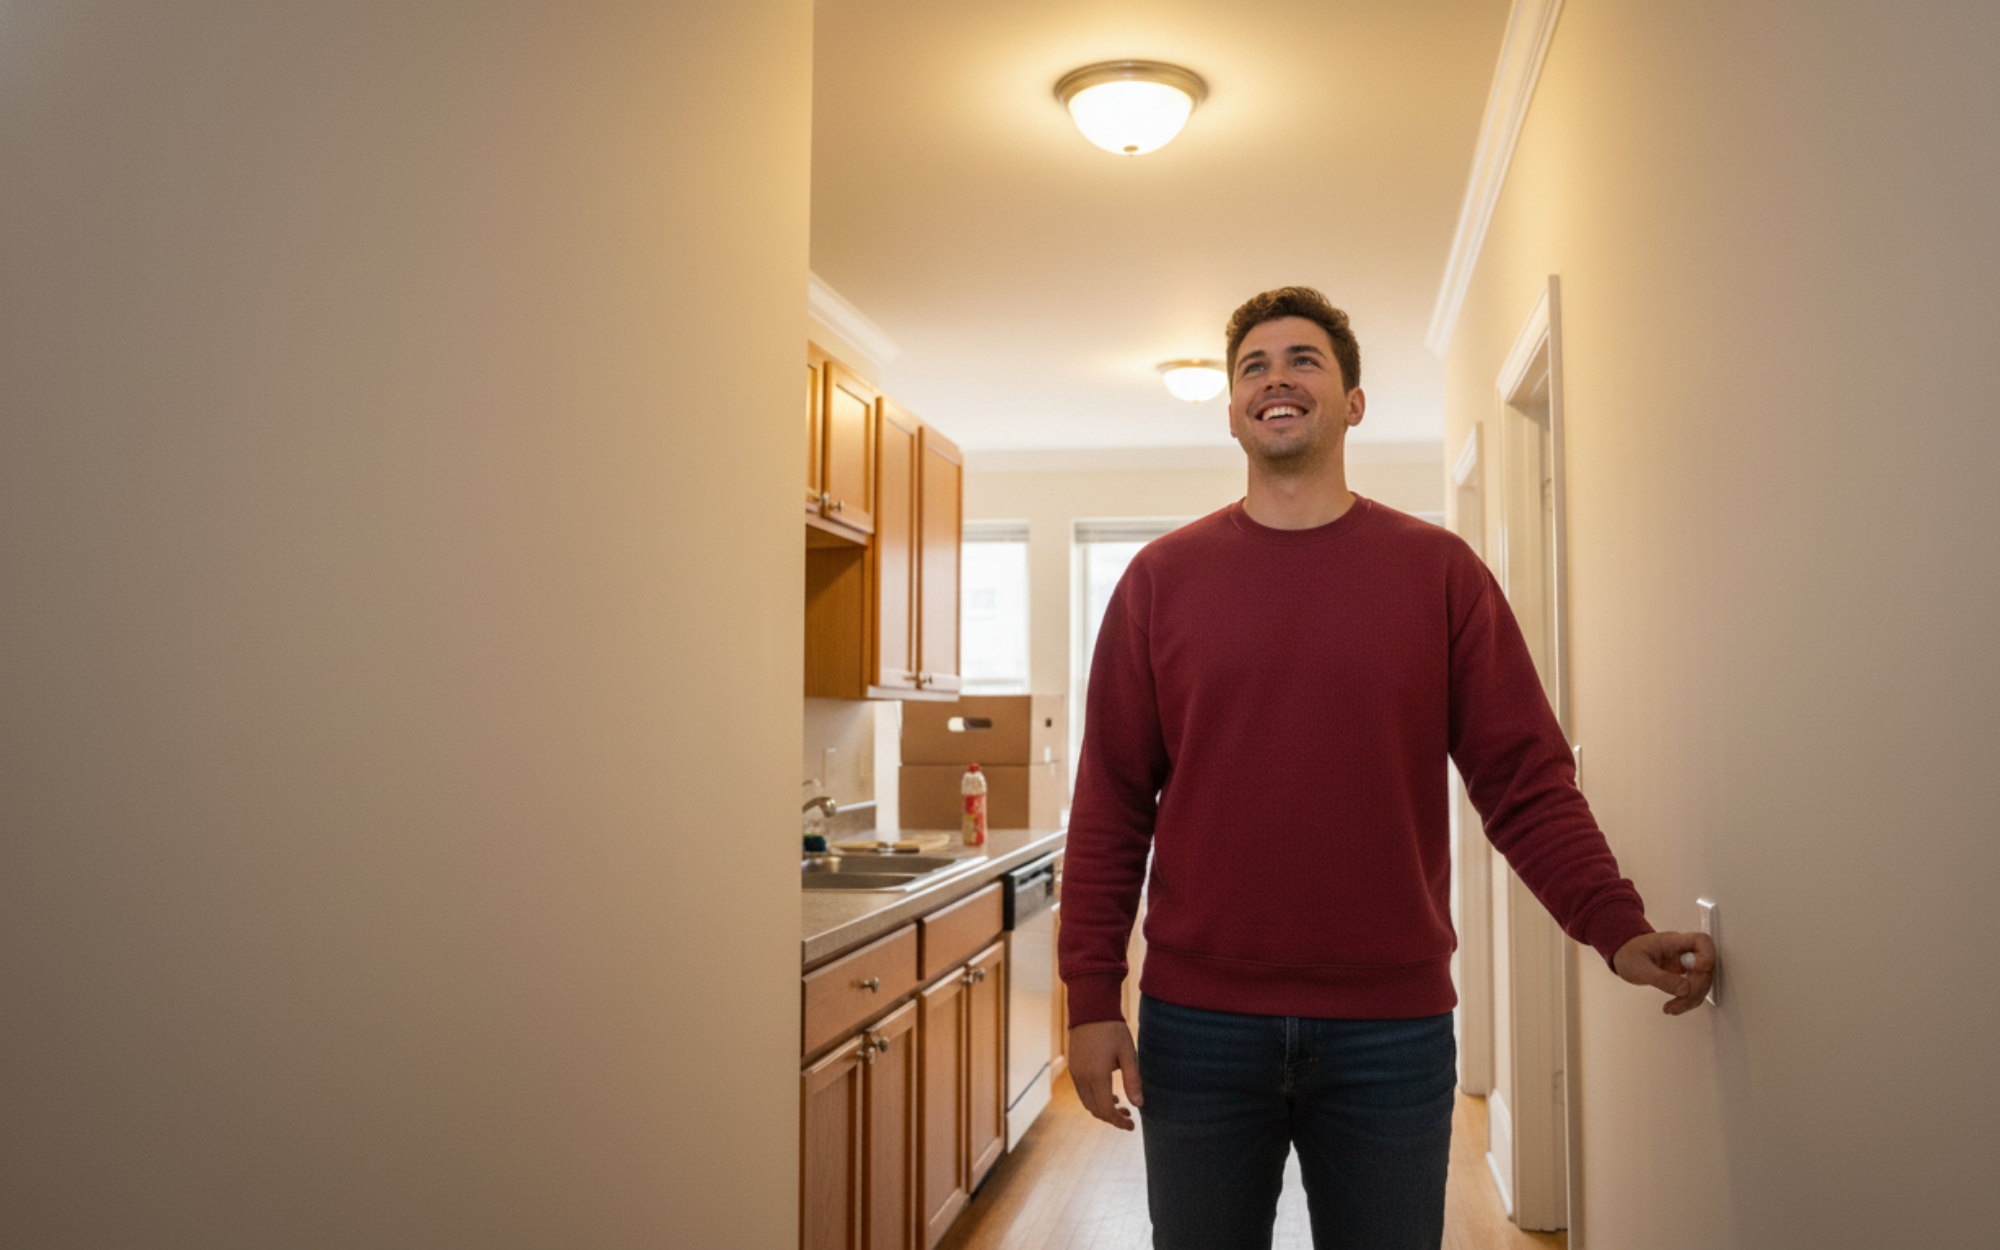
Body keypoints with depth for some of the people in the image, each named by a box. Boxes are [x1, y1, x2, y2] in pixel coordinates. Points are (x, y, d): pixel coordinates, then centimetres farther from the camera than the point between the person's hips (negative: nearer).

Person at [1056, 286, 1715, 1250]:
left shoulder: (1439, 571, 3)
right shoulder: (1162, 578, 3)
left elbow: (1525, 781, 0)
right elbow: (1111, 803, 1)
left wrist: (1618, 929, -14)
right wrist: (1091, 997, -4)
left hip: (1393, 1028, 0)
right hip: (1199, 1024, 1)